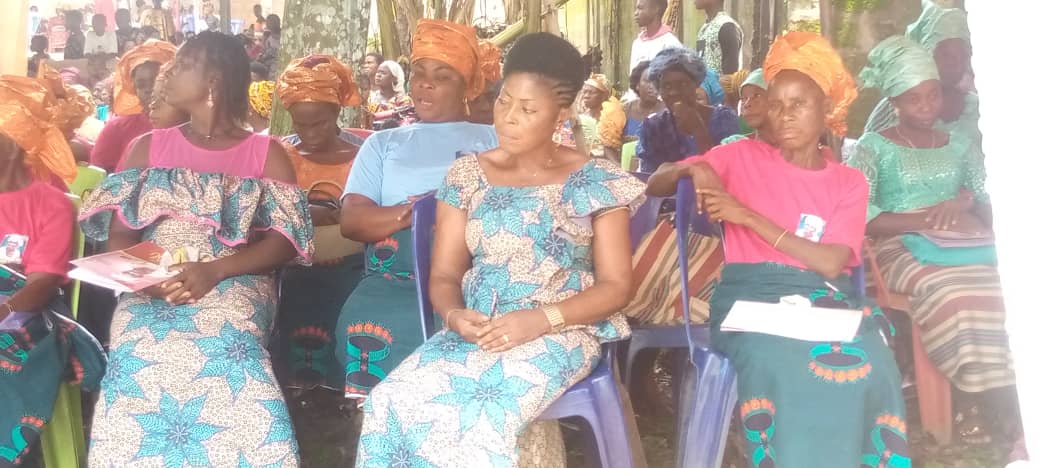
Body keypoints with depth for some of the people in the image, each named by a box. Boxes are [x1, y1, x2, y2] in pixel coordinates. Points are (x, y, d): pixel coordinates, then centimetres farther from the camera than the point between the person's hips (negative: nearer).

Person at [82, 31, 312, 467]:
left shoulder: (266, 153, 11)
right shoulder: (147, 147, 19)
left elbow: (284, 240, -1)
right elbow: (119, 234, 11)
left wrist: (214, 271, -16)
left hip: (234, 284, -2)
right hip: (152, 289, 2)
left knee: (222, 346, -34)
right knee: (138, 355, -30)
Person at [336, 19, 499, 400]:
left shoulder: (494, 140, 19)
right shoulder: (383, 143, 24)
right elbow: (351, 221, 10)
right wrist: (415, 211, -8)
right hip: (393, 277, 1)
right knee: (370, 328, -32)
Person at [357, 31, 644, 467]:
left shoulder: (596, 181, 1)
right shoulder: (466, 175, 10)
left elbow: (616, 284, -2)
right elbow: (443, 275, 11)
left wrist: (541, 319, -17)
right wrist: (453, 315, -14)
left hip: (560, 333, -3)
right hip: (476, 332, 4)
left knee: (483, 422, -33)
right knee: (390, 403, -24)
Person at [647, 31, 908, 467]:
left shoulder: (849, 182, 11)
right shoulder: (743, 156, 10)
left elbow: (831, 263, -5)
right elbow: (654, 185, 14)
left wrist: (748, 216, -11)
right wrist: (694, 169, -9)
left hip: (824, 298, 2)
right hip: (752, 297, -1)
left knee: (866, 367, -31)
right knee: (784, 368, -34)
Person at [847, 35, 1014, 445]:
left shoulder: (961, 144, 19)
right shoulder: (874, 147, 4)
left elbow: (990, 203, 14)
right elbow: (857, 216, -9)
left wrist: (966, 201, -9)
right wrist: (929, 218, -15)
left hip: (962, 247, 4)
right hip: (902, 250, -4)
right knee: (950, 290, -35)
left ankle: (1004, 396, -20)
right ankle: (971, 397, -21)